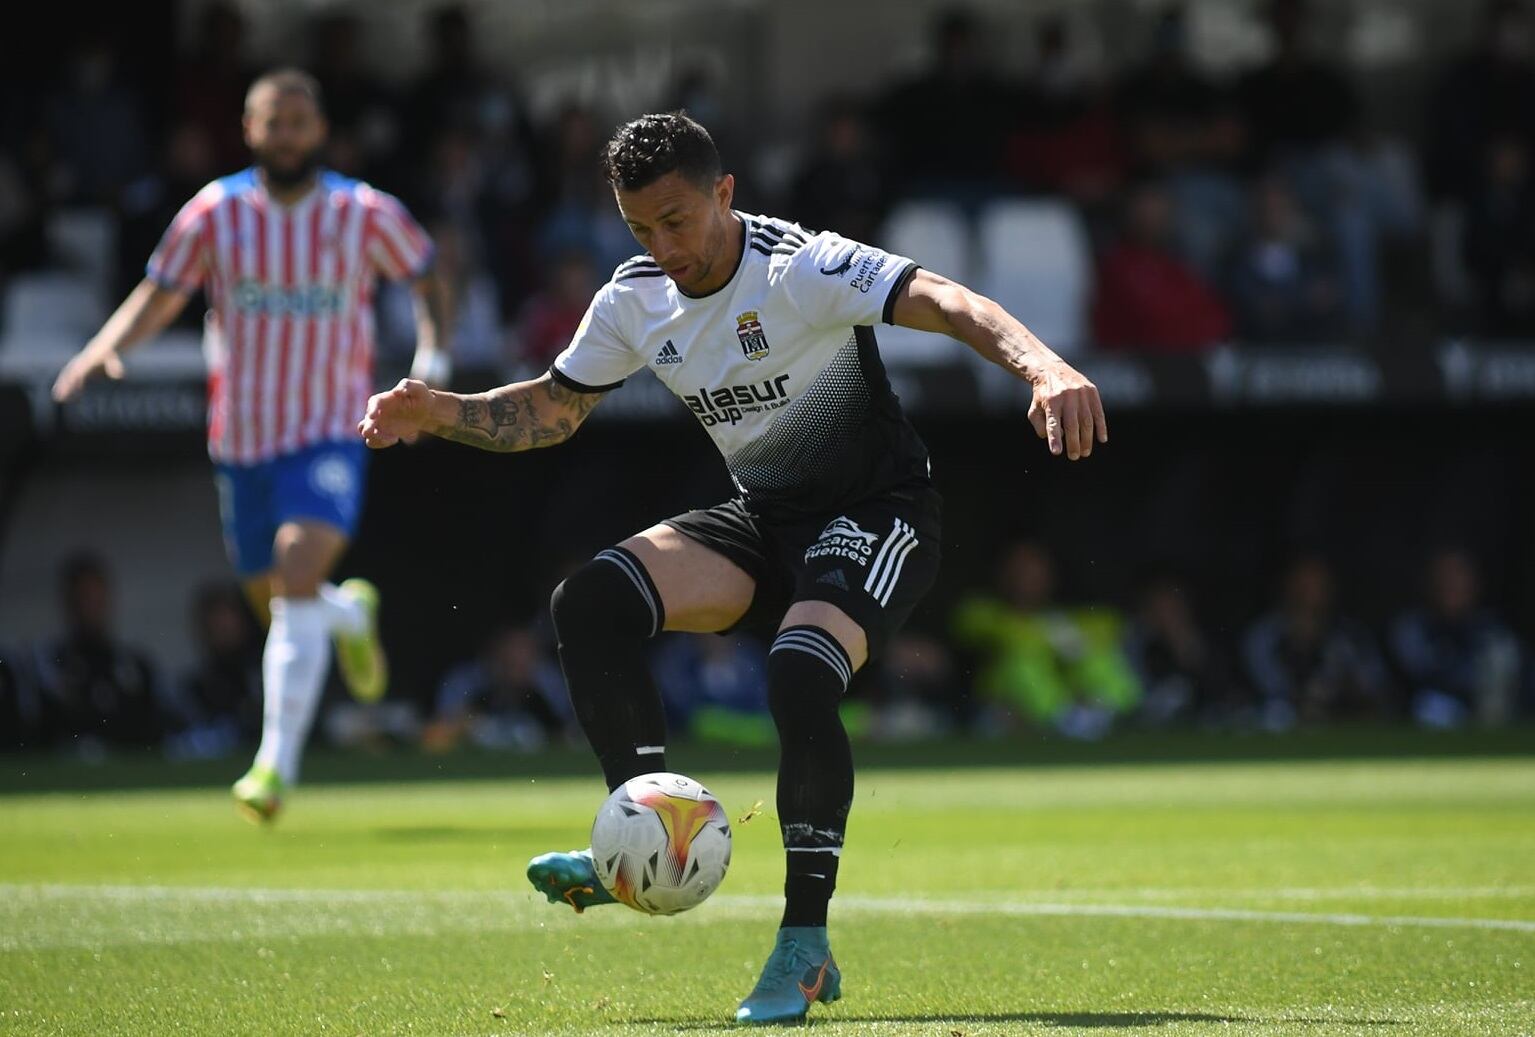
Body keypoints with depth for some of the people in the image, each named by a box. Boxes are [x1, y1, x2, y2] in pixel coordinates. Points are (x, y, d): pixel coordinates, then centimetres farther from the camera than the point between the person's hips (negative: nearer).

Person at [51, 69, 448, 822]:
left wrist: (433, 351, -3)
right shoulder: (215, 214, -1)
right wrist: (107, 346, -18)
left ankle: (278, 762, -22)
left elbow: (426, 273, 13)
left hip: (329, 435, -3)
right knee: (275, 602, 10)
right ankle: (351, 613, 47)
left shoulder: (365, 215, -3)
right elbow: (158, 298, 1)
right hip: (241, 440, 3)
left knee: (298, 579, -23)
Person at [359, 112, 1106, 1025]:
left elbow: (951, 305, -37)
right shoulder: (637, 300, -1)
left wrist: (1047, 369, -56)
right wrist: (441, 413, -5)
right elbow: (550, 408, 13)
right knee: (591, 601, -17)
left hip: (875, 513, -6)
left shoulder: (805, 267, -22)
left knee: (799, 680, -32)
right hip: (763, 521, 6)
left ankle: (807, 945, -19)